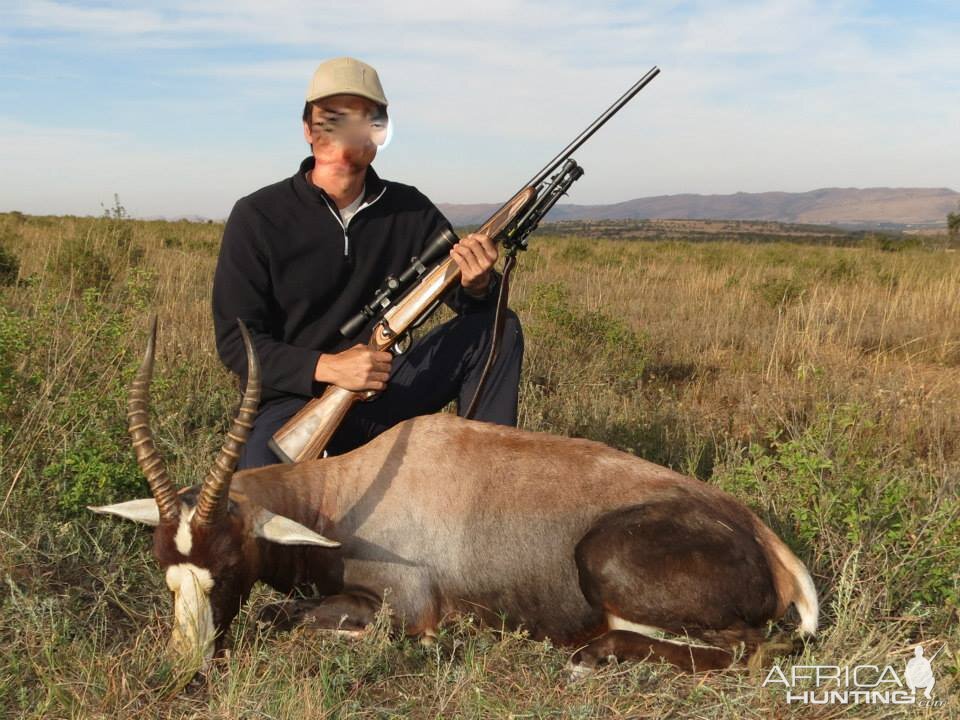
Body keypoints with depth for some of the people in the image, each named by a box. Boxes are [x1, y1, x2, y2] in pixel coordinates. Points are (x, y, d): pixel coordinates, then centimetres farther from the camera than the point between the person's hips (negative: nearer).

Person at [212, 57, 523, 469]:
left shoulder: (410, 210, 2)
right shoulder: (257, 218, -8)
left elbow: (463, 295, 3)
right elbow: (235, 341, -11)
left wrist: (479, 285, -24)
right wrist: (326, 367, -27)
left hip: (383, 392, 4)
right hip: (294, 401, -4)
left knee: (500, 328, -9)